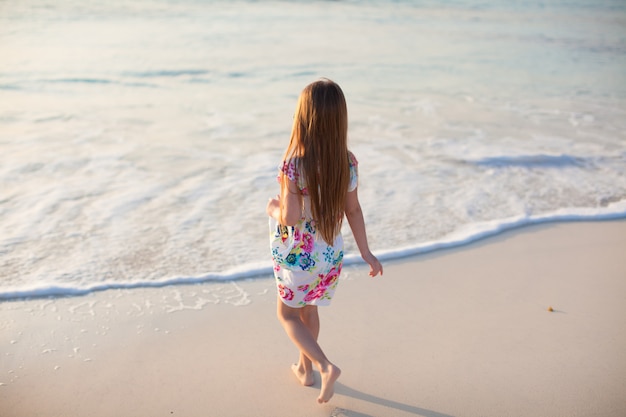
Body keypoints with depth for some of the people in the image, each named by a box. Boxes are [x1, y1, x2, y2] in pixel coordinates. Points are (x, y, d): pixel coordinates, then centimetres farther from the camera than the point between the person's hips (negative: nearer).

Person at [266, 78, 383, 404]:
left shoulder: (295, 163, -26)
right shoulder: (347, 162, -10)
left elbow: (290, 216, -28)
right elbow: (353, 210, -3)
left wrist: (272, 208, -5)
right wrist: (366, 252, 7)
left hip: (297, 258, -5)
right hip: (330, 254, 5)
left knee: (288, 314, 19)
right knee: (308, 309, 27)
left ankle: (325, 366, 6)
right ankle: (305, 368, 43)